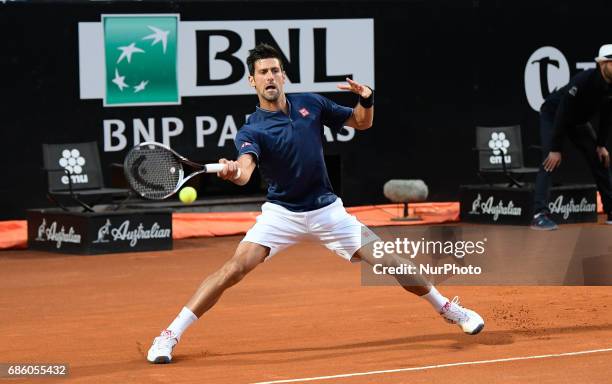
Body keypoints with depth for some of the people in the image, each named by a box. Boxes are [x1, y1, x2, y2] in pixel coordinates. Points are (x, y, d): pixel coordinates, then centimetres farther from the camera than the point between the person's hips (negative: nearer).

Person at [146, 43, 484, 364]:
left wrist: (366, 100, -13)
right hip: (281, 214, -2)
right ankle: (170, 336, -17)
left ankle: (448, 309, 24)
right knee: (235, 268, -22)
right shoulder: (251, 130, -13)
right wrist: (233, 172, -58)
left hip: (326, 210, 3)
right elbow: (245, 170, -34)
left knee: (388, 262, 0)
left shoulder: (311, 104, -2)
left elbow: (361, 123, 10)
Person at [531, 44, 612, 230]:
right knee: (551, 161, -23)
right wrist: (555, 149, -33)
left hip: (579, 121, 7)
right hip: (552, 115, -7)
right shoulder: (582, 81, -37)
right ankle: (539, 214, -32)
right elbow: (562, 114, -35)